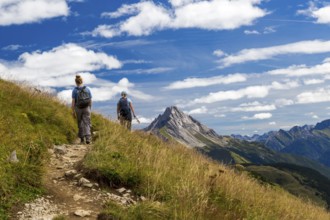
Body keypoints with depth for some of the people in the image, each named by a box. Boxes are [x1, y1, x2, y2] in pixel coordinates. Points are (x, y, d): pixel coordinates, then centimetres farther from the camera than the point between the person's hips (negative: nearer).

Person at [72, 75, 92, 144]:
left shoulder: (75, 90, -5)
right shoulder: (87, 89, 2)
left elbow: (73, 101, -8)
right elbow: (90, 100, 4)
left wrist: (73, 111, -3)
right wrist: (90, 109, 16)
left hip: (78, 108, -1)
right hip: (87, 108, 1)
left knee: (80, 124, 12)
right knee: (87, 123, -1)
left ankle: (82, 139, 16)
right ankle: (88, 138, -16)